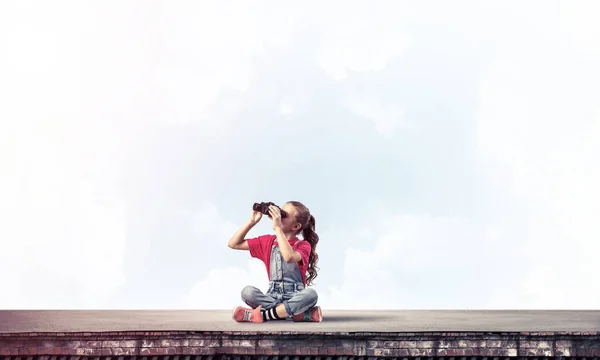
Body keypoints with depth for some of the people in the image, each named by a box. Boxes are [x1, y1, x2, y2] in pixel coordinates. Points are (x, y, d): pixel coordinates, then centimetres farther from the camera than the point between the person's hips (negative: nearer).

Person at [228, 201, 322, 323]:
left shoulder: (303, 245, -2)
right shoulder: (268, 241, 10)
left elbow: (289, 257, -27)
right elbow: (233, 244, 9)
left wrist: (277, 228, -24)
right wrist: (252, 221, -1)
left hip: (295, 298, -3)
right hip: (272, 297, 3)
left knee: (311, 294, -35)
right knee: (247, 291, -27)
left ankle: (262, 314, -26)